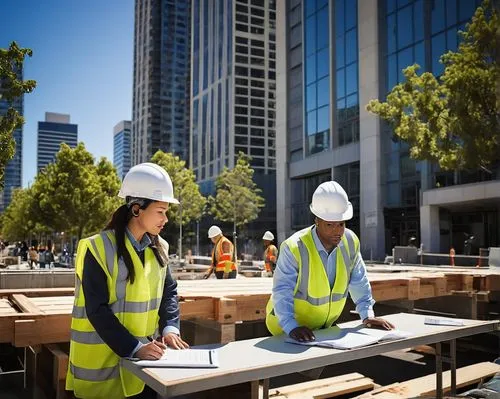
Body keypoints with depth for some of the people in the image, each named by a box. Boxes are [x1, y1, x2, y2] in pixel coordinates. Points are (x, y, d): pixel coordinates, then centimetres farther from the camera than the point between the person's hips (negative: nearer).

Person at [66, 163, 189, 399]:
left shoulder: (158, 248, 3)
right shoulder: (99, 249, -16)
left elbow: (169, 292, 9)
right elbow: (97, 310, -19)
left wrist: (170, 328, -9)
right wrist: (133, 348, -25)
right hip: (106, 361, -5)